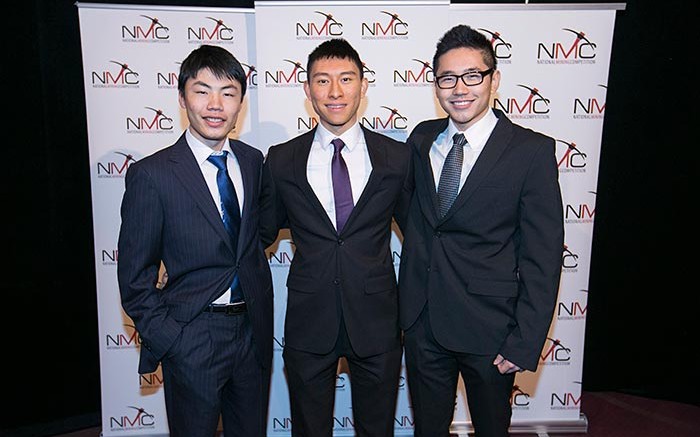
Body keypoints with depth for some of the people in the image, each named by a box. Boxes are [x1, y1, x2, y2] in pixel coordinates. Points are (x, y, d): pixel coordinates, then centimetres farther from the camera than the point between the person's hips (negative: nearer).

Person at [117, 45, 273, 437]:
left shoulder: (254, 161, 2)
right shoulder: (152, 174, -13)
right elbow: (135, 277, -7)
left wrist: (262, 312, 6)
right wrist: (167, 340, -10)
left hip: (253, 330, 5)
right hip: (191, 339, -4)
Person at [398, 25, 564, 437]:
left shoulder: (532, 151, -12)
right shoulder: (421, 139, 2)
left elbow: (542, 256, -12)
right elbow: (417, 223, 8)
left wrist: (525, 342, -13)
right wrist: (407, 303, 6)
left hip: (489, 326, -3)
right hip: (421, 320, 4)